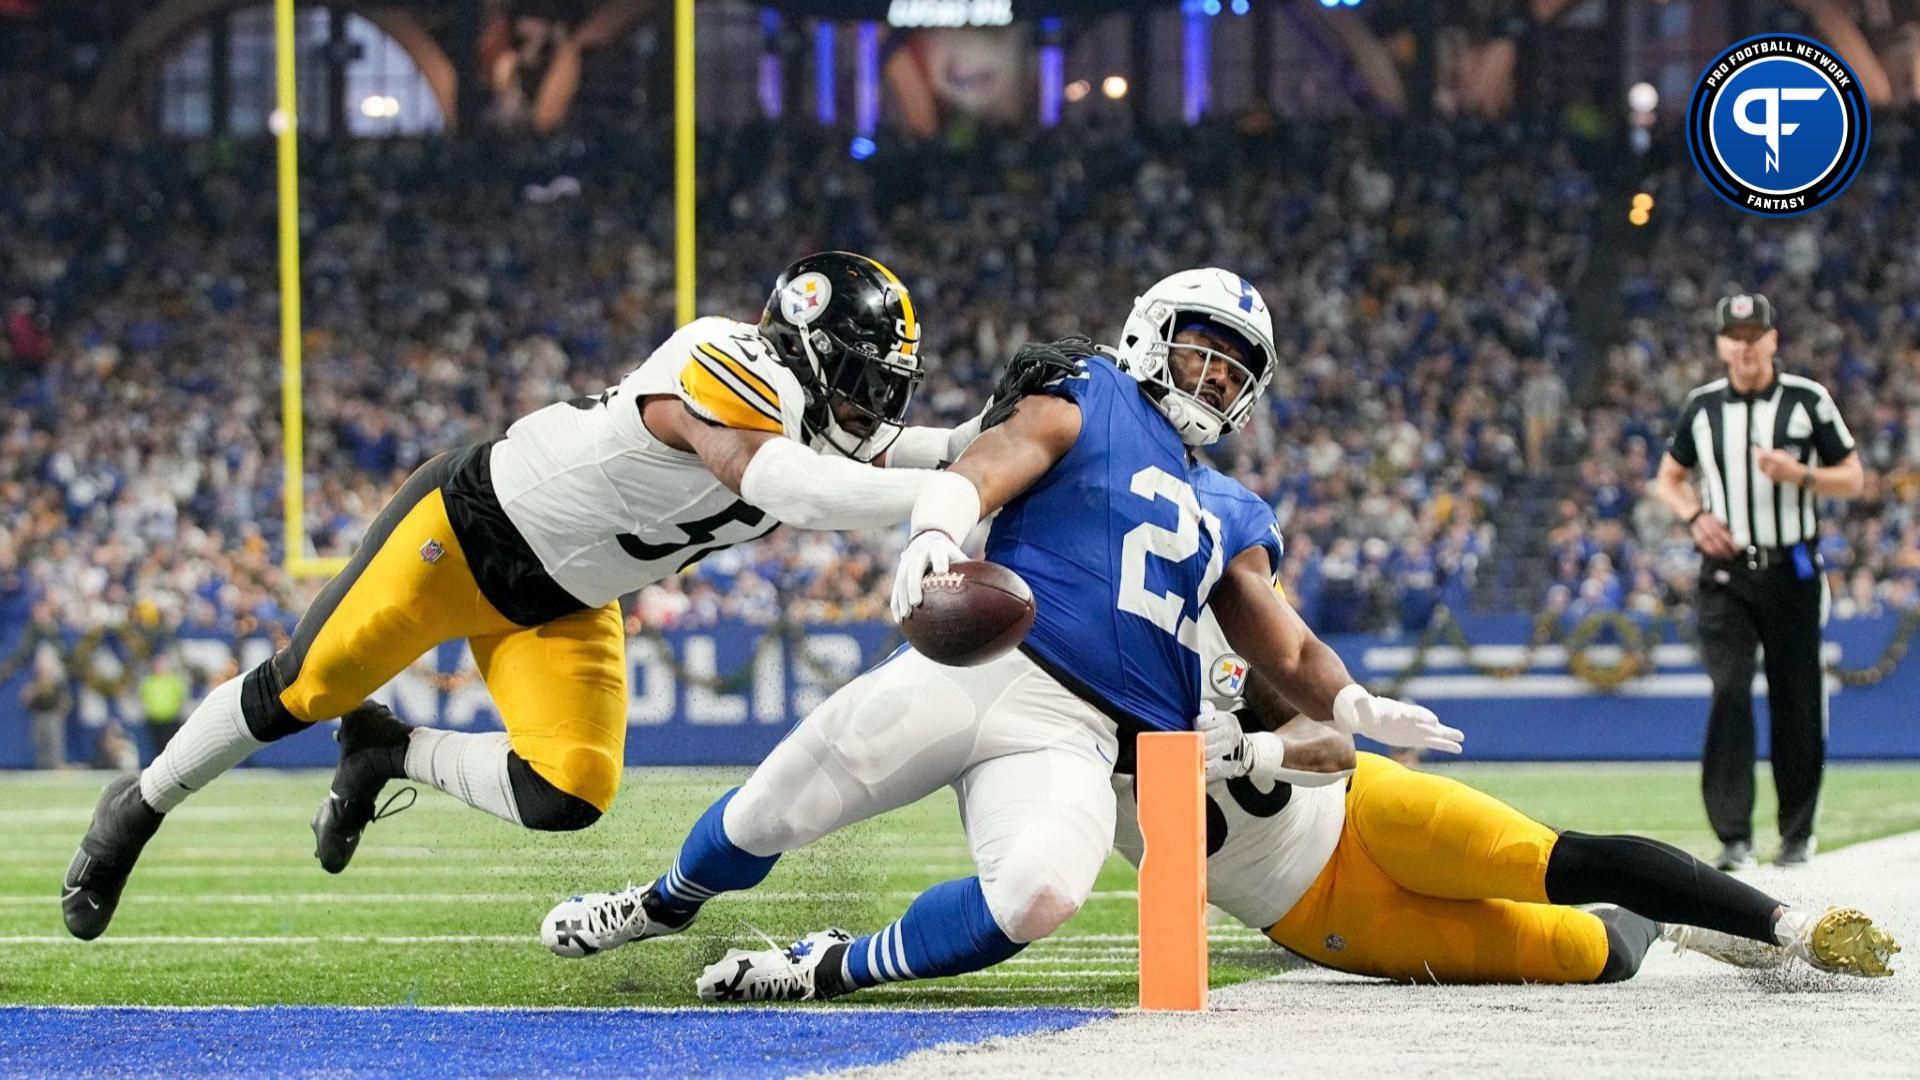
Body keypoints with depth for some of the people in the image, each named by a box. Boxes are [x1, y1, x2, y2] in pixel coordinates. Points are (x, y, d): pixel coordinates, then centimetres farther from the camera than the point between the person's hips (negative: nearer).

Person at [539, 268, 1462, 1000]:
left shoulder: (1232, 521, 25)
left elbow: (1288, 650, 23)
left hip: (1072, 738, 3)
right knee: (772, 814, 3)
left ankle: (834, 967, -7)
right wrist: (936, 533, -33)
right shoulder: (1091, 402, 9)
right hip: (978, 664, -3)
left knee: (1039, 892, -28)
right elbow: (988, 467, -9)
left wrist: (1358, 710, 0)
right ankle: (667, 903, 38)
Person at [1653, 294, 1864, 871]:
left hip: (1793, 571, -1)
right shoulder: (1701, 406, 6)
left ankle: (1797, 831, 17)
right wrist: (1695, 515, -3)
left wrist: (1799, 474, -17)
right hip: (1727, 574, 1)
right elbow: (1669, 478, 18)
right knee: (1730, 693, -13)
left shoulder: (1807, 400, -1)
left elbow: (1853, 478, 2)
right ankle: (1733, 838, -15)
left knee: (1797, 704, 3)